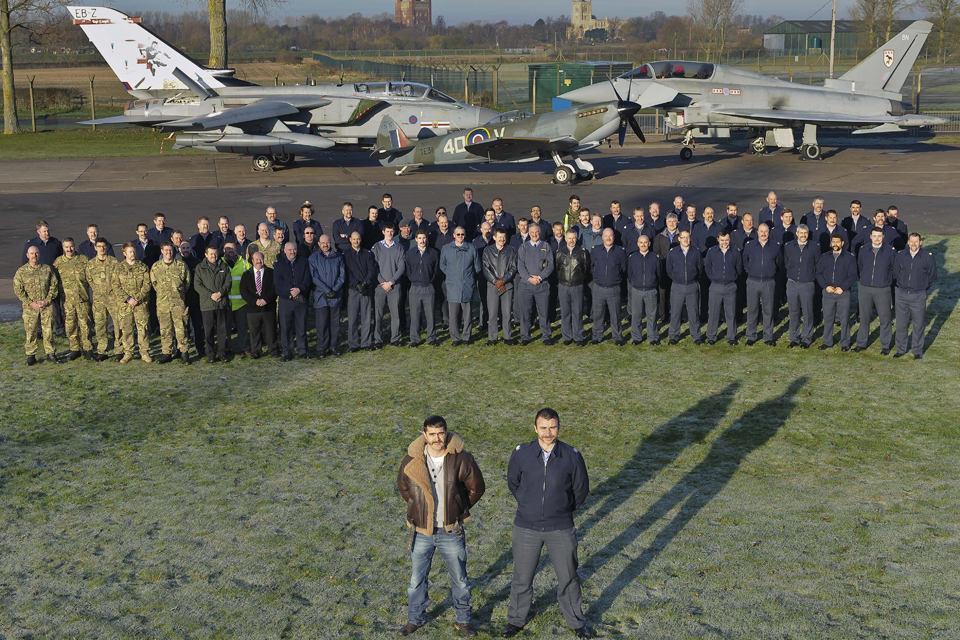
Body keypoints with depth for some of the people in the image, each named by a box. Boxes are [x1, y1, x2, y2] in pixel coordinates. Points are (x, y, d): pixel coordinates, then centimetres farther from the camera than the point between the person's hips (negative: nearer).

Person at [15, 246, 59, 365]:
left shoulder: (47, 269, 5)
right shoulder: (21, 272, 1)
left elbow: (54, 285, 6)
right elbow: (18, 290, -1)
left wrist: (47, 300, -6)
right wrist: (31, 303, -9)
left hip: (47, 305, 1)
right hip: (30, 306, -1)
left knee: (48, 330, 2)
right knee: (30, 332, -1)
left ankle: (50, 353, 12)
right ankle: (31, 356, 8)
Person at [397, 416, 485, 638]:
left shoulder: (462, 459, -14)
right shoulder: (411, 461, -10)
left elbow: (477, 488, 1)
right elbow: (403, 486, 10)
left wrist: (458, 510, 4)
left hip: (451, 532, -1)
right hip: (421, 532, 1)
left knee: (460, 580, 12)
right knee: (417, 580, 14)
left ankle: (463, 620, 31)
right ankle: (415, 619, 34)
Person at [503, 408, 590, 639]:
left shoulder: (571, 456, -10)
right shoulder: (521, 453, -9)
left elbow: (581, 489, 4)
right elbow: (513, 482, 9)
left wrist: (564, 510, 9)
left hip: (561, 529, 0)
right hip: (526, 528, 1)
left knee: (568, 578, 13)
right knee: (522, 578, 15)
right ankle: (516, 620, 36)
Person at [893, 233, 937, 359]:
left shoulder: (928, 257, -7)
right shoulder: (901, 255, 1)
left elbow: (932, 277, 5)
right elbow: (895, 273, 15)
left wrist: (922, 287, 8)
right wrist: (900, 285, 11)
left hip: (918, 296, -2)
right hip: (902, 295, 2)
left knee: (918, 325, 4)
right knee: (901, 324, 9)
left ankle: (918, 351, 17)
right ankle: (901, 349, 22)